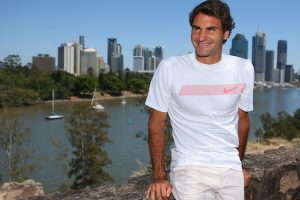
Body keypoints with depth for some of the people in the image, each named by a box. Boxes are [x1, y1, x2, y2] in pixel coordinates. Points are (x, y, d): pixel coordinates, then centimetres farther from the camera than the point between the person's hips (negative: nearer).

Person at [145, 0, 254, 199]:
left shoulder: (244, 69, -1)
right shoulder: (169, 68, -10)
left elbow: (242, 118, 11)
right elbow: (156, 123, -4)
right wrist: (159, 176, -6)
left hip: (231, 170, 3)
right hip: (189, 168, -3)